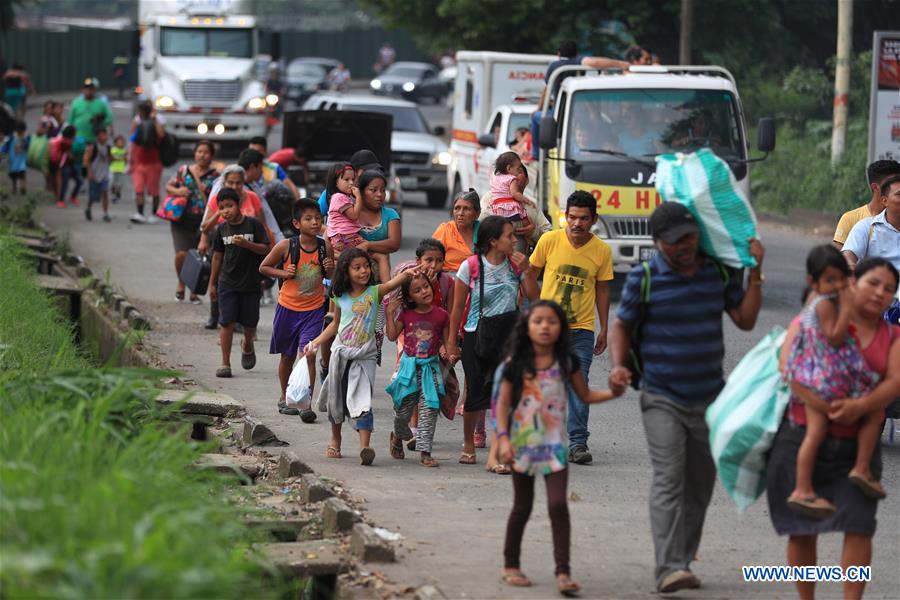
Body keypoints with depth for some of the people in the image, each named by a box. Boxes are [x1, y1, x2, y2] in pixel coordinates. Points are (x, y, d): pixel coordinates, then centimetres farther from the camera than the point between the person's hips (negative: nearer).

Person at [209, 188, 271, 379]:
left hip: (250, 283, -1)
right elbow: (218, 256, 11)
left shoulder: (253, 224, -6)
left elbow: (265, 249, -8)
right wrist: (212, 283, 13)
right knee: (227, 322, -5)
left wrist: (246, 244, -25)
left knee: (250, 323, 8)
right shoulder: (222, 229, 3)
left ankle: (247, 346, 40)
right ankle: (225, 363, -1)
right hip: (227, 283, 1)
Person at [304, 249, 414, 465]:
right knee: (336, 399, 16)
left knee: (361, 402, -16)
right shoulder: (340, 298, 3)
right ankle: (335, 439, 38)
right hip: (340, 352, 4)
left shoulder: (374, 292, -6)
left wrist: (407, 273, -46)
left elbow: (392, 283, -26)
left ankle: (364, 446, -25)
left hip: (364, 356, -4)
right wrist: (315, 342, 15)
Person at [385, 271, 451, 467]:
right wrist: (390, 313, -6)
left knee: (429, 410, -7)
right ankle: (398, 436, 39)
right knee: (402, 409, 9)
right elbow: (392, 336, -2)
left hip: (430, 367, -1)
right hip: (409, 366, 1)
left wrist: (445, 350, -15)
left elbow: (446, 340, 6)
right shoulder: (406, 314, 1)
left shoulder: (441, 315, -2)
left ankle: (425, 452, -4)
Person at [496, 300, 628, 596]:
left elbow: (585, 395, 9)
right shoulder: (516, 364, -6)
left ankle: (563, 572, -11)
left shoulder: (566, 363, -1)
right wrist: (503, 438, -14)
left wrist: (612, 392, -8)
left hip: (554, 444, 1)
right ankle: (510, 565, 26)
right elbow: (503, 403, -3)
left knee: (558, 505, -11)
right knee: (522, 507, 9)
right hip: (522, 443, -1)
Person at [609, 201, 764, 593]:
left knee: (700, 484, 10)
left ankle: (683, 562, 21)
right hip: (662, 399, -4)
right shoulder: (644, 277, -6)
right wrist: (619, 366, -14)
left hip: (709, 397, 4)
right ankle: (668, 569, -23)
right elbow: (622, 325, 2)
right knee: (669, 479, -16)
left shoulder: (720, 272, 4)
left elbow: (745, 320, 4)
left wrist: (755, 272, -3)